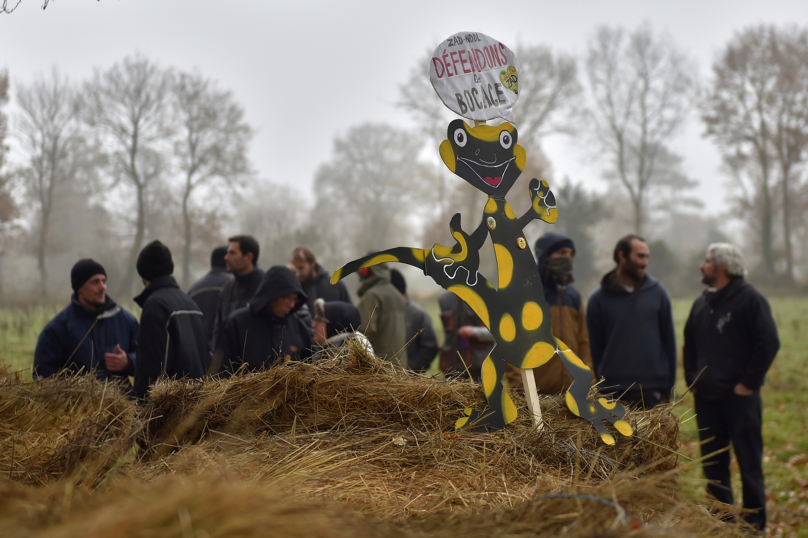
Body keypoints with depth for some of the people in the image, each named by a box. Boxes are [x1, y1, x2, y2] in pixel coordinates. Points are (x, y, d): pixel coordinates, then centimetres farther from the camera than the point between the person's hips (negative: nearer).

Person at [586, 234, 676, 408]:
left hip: (652, 394, 1)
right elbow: (595, 348, 5)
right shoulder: (599, 299, 3)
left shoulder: (657, 293, 8)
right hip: (614, 395, -1)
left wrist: (668, 389, 4)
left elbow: (669, 342, 9)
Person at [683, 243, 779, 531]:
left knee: (749, 463, -1)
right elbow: (689, 344, 22)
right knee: (713, 464, 10)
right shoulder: (702, 303, 14)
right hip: (706, 398, 7)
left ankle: (754, 525, 6)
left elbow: (769, 343, -12)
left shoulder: (750, 299, -7)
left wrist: (749, 382, -13)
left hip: (740, 397, -7)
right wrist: (691, 380, 10)